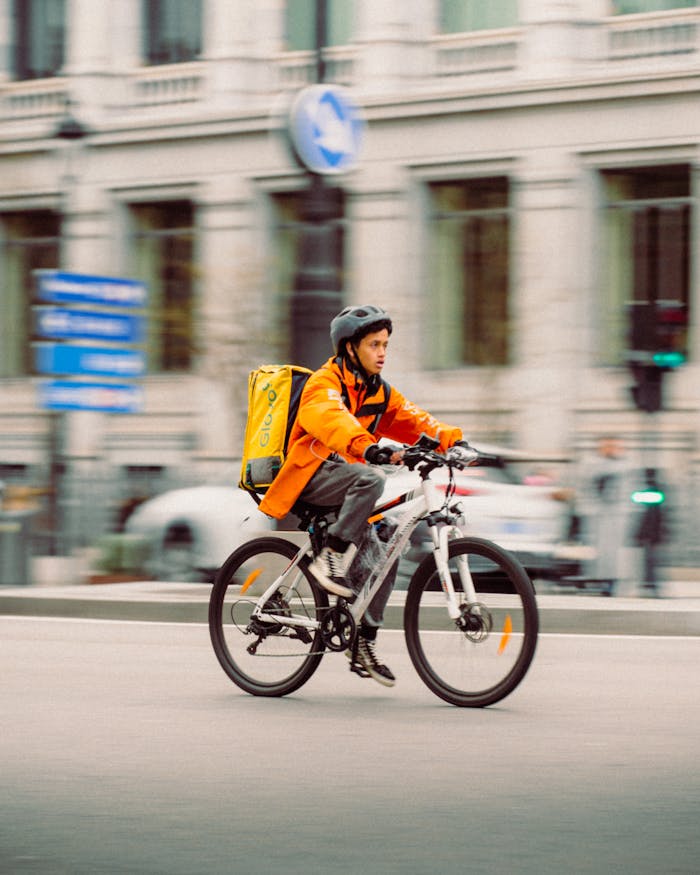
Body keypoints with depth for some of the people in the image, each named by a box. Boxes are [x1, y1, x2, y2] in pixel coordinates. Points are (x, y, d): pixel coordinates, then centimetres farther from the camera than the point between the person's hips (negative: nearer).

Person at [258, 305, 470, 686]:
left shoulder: (379, 392, 12)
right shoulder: (325, 383, -13)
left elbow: (413, 420, 2)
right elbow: (331, 419, -34)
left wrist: (450, 441, -18)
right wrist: (368, 447, -52)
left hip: (343, 478, 8)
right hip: (311, 476, -8)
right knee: (371, 478, -34)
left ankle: (365, 641, 3)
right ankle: (331, 558, -29)